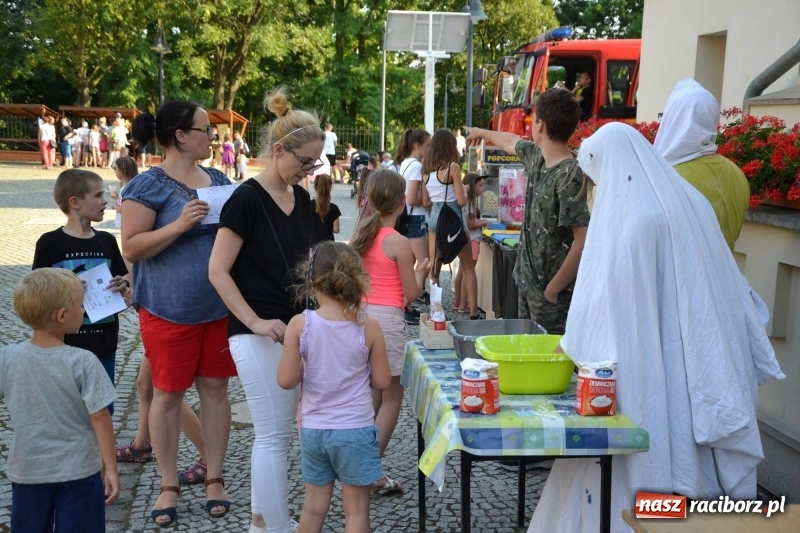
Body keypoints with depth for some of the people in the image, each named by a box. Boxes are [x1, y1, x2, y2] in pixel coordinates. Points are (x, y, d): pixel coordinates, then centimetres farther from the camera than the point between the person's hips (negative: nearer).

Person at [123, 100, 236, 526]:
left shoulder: (219, 180, 8)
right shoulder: (148, 185, -9)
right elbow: (132, 248, -13)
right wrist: (180, 224, -24)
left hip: (221, 307, 5)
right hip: (169, 309, -5)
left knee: (215, 389, 10)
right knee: (167, 394, 6)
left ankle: (214, 478, 23)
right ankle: (169, 485, 21)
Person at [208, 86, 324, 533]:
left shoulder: (301, 198, 8)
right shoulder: (246, 200, -14)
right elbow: (218, 271, -14)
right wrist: (255, 322, -18)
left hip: (297, 326, 7)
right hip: (260, 334, -7)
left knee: (275, 431, 15)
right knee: (275, 435, -2)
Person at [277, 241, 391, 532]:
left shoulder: (300, 324, -11)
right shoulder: (368, 327, -11)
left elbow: (286, 380, -10)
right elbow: (382, 381, -5)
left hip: (313, 429, 2)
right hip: (355, 430, -2)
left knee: (314, 507, 18)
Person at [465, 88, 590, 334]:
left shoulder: (569, 175, -21)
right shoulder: (536, 156, 5)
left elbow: (583, 241, -24)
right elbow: (511, 142, 30)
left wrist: (552, 290, -18)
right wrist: (481, 133, 48)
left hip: (551, 294, -8)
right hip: (528, 284, 8)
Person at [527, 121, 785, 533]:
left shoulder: (625, 216, -15)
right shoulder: (690, 202, 7)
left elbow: (605, 291, -15)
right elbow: (729, 292, 11)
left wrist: (573, 343, 1)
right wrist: (749, 356, 18)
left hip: (647, 371, -7)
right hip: (698, 369, 7)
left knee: (644, 464, 3)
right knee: (691, 460, 15)